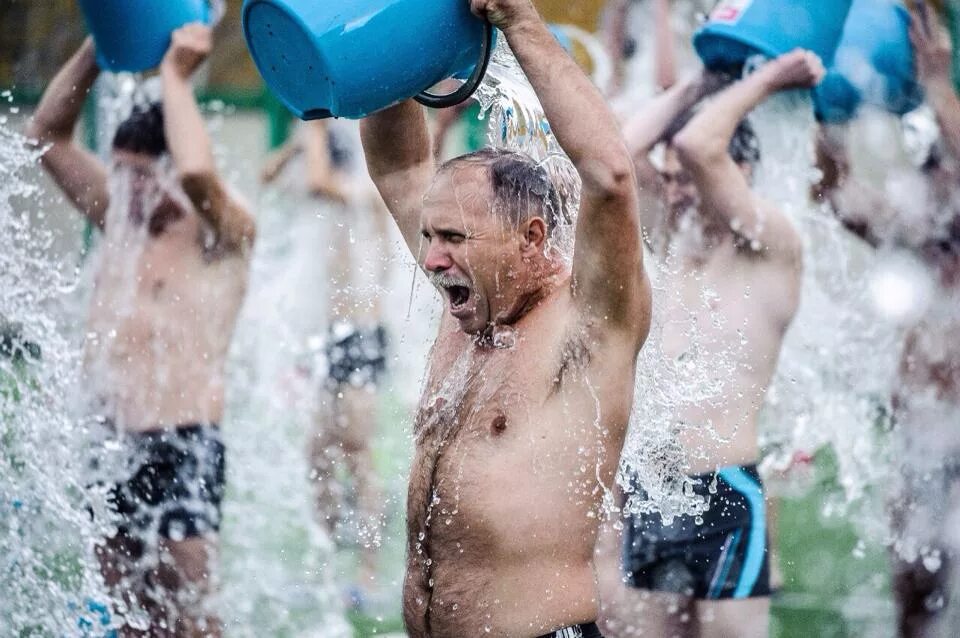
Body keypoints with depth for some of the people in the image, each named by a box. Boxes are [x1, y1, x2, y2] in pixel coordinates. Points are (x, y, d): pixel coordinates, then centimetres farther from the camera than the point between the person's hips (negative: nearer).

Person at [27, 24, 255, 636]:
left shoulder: (222, 236, -4)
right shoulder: (120, 220, 16)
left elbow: (198, 172, -27)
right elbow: (48, 134, 18)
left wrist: (176, 78, -13)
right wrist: (99, 48, 6)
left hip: (182, 446, -7)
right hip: (112, 447, 7)